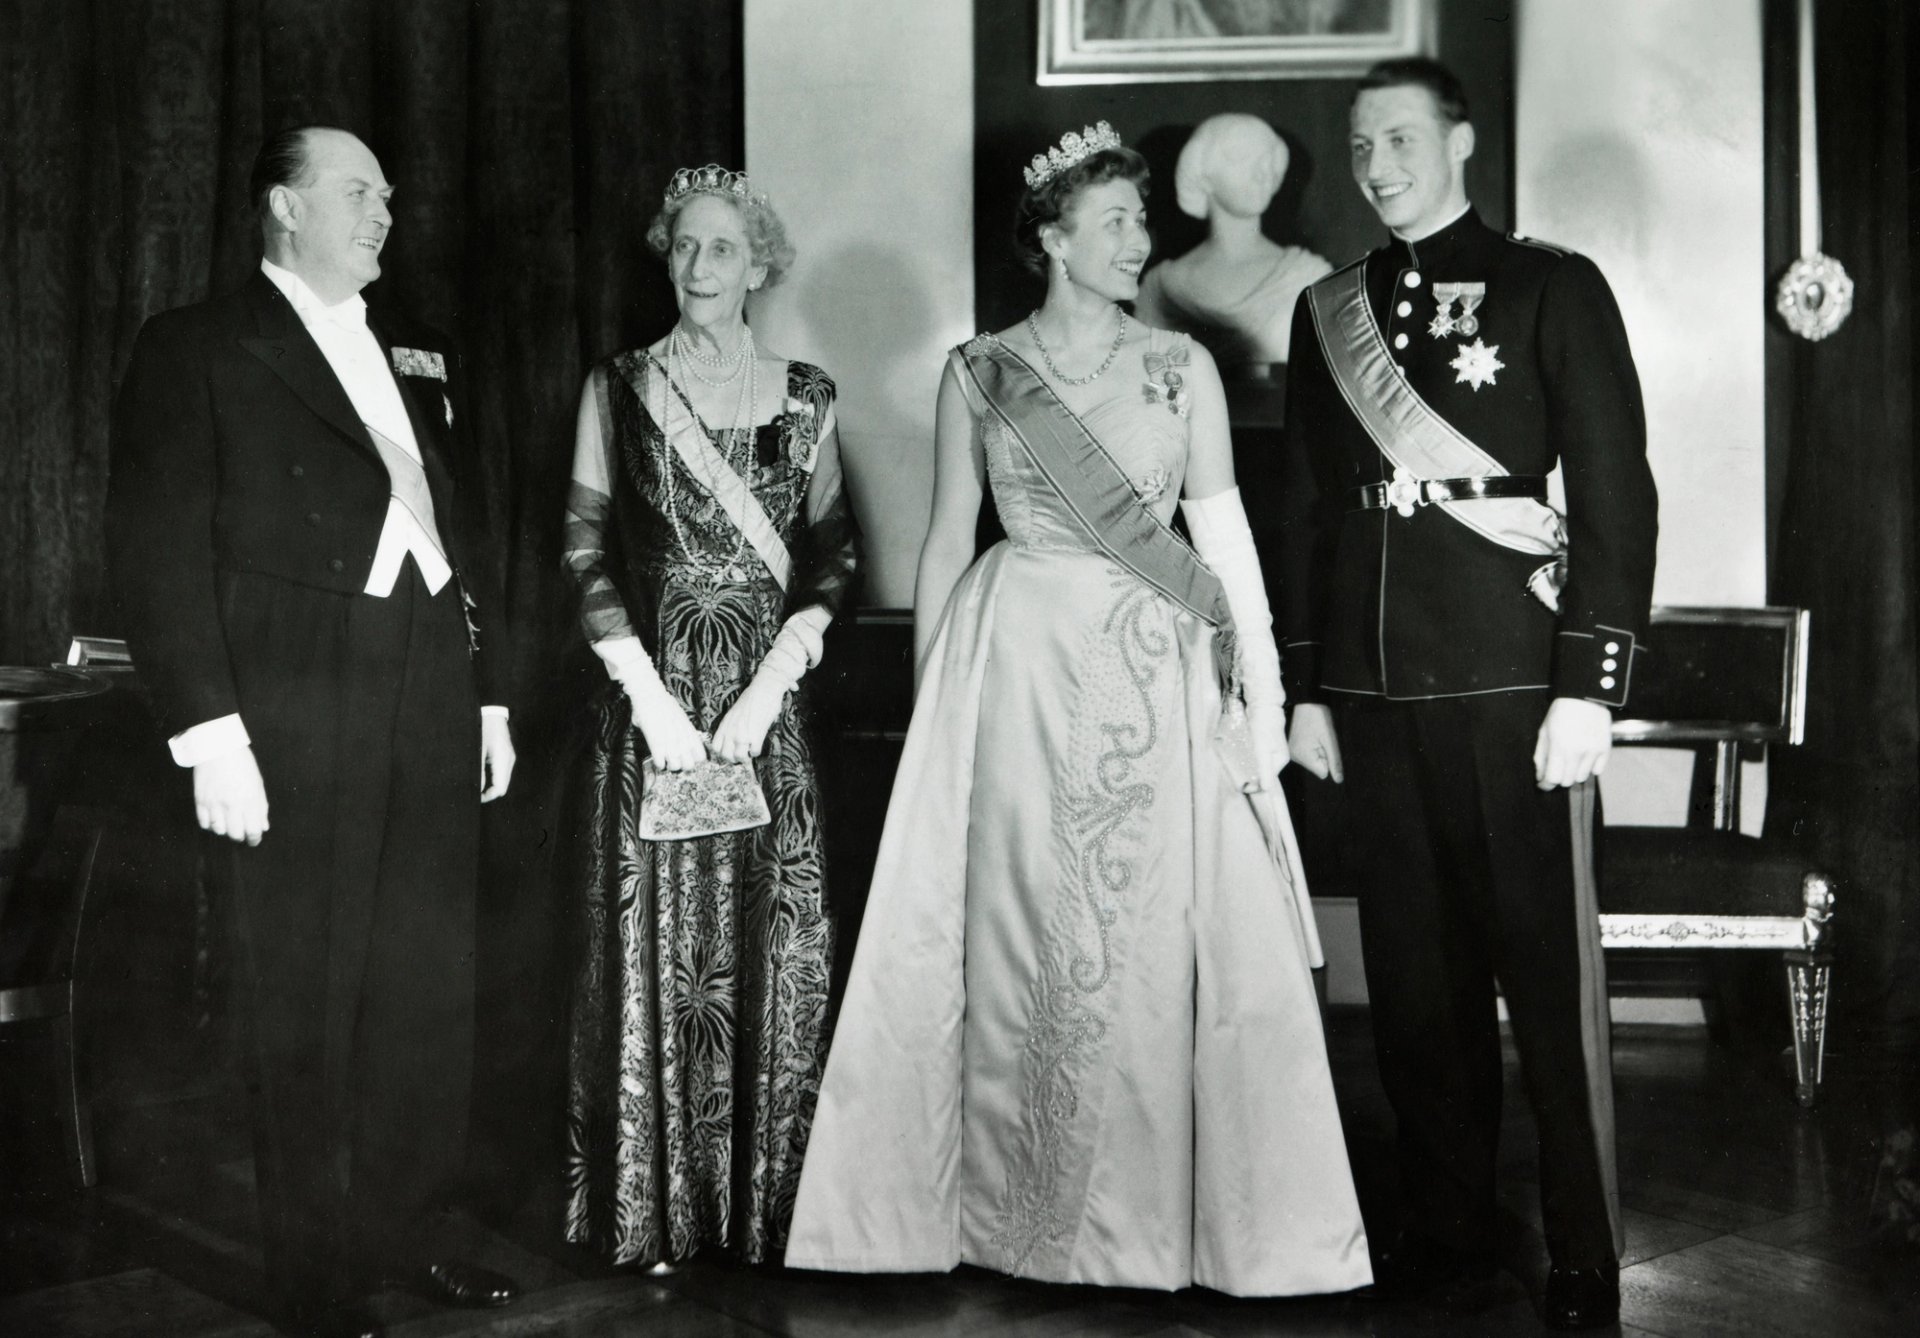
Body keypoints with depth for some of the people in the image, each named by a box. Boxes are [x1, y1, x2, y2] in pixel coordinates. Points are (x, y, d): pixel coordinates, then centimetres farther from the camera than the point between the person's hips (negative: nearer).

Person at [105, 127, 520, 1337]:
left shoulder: (426, 358, 18)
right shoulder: (197, 350, 0)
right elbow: (160, 549, -7)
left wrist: (492, 692, 13)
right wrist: (210, 732, -13)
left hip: (431, 707, 5)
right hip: (298, 716, -5)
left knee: (431, 987, 10)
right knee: (308, 1004, 3)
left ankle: (410, 1232, 25)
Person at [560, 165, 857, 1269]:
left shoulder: (806, 397, 7)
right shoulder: (618, 388, 5)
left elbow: (832, 555, 5)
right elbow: (587, 549, 0)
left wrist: (772, 682, -9)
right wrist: (651, 693, -10)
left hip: (769, 695, 1)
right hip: (652, 693, -1)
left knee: (771, 940, 2)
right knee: (654, 941, 1)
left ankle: (767, 1205, 13)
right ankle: (653, 1212, 12)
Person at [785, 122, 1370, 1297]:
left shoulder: (1181, 365, 6)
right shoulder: (979, 373, 5)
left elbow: (1224, 529, 3)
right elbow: (947, 541, 8)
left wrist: (1262, 692, -4)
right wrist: (931, 697, 5)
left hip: (1153, 676, 0)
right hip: (1011, 665, 0)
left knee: (1156, 935, -1)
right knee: (1014, 931, 4)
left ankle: (1157, 1209, 13)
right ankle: (1010, 1207, 17)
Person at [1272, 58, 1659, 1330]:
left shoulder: (1552, 288, 1)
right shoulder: (1328, 311, 13)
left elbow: (1616, 491, -3)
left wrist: (1590, 686, -10)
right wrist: (1306, 686, 11)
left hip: (1510, 679, -4)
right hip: (1372, 688, 4)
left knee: (1546, 965, 0)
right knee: (1414, 970, 9)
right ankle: (1447, 1226, 21)